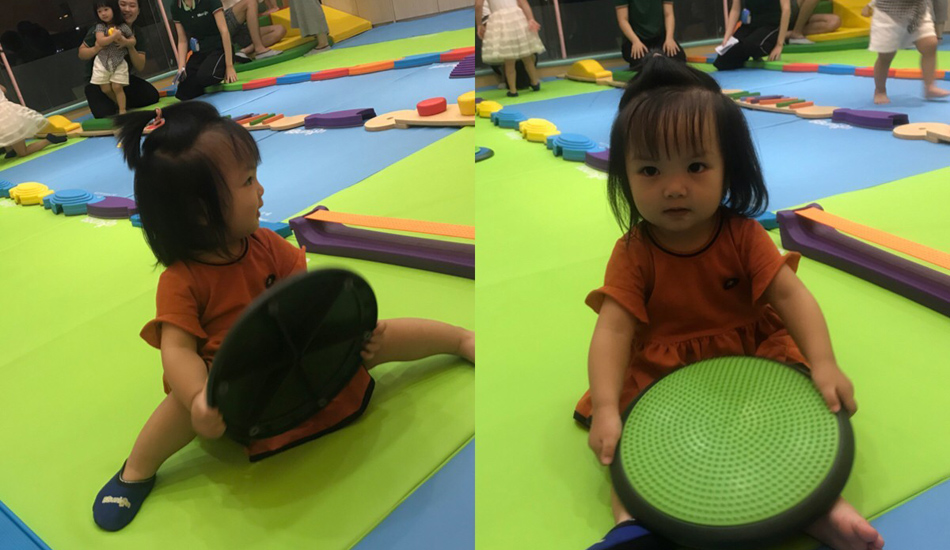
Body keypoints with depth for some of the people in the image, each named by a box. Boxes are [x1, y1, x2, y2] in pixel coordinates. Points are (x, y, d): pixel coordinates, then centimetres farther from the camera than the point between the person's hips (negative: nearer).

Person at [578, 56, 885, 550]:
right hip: (659, 373, -1)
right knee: (623, 437, -23)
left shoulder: (743, 235, -7)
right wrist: (606, 409, -36)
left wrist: (823, 363, -33)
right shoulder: (634, 252, -11)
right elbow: (614, 328, -21)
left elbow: (790, 295, -15)